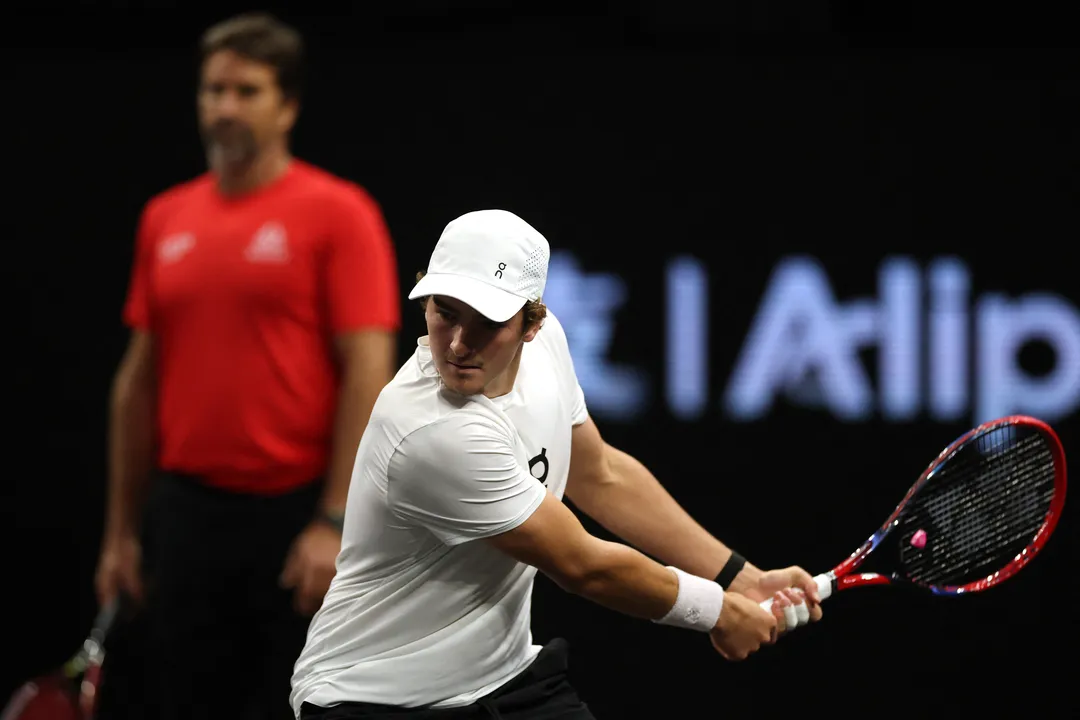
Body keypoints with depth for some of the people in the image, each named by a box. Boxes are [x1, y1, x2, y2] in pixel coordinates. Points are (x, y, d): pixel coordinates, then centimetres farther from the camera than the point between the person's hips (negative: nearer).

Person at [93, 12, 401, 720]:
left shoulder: (339, 214, -4)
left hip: (298, 514, -5)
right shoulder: (165, 219, 12)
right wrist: (121, 530, 13)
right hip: (184, 518, 5)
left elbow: (369, 371, -10)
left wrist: (335, 523, -18)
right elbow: (139, 378, 16)